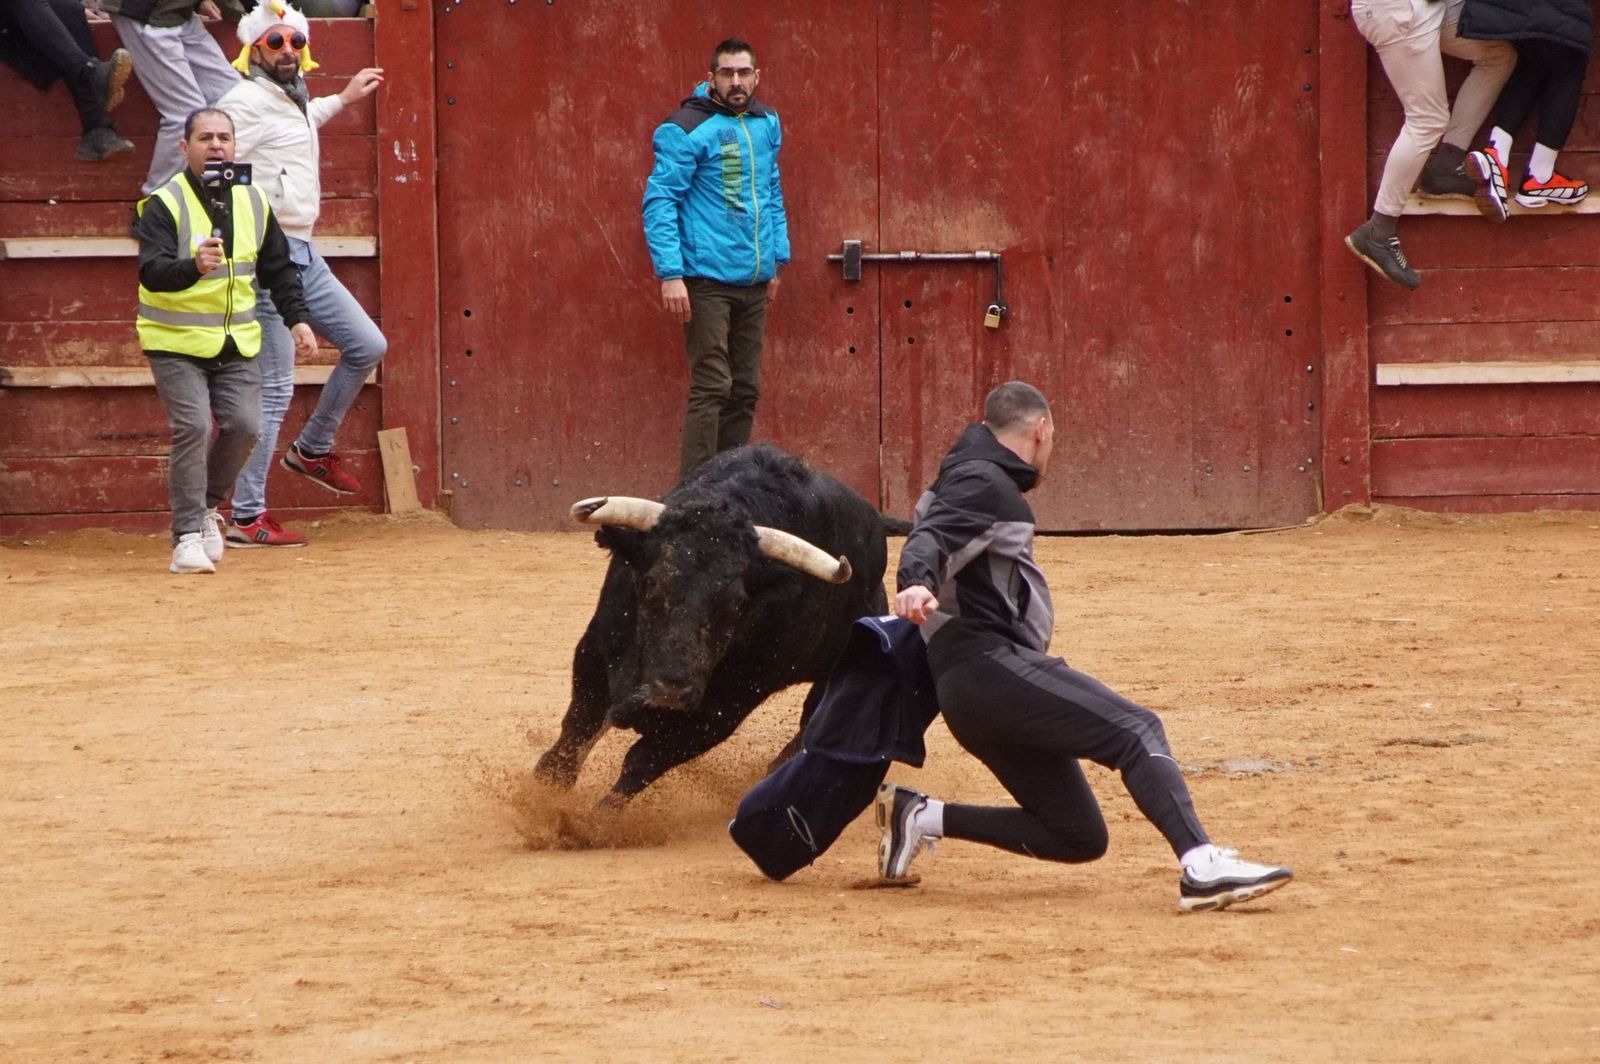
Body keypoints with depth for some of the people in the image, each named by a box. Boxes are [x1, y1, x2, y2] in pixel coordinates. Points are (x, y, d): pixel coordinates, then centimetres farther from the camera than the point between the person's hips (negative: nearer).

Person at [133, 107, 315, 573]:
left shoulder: (253, 202, 6)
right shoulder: (163, 206, -12)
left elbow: (278, 268, 17)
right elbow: (151, 271, -26)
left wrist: (296, 318, 8)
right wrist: (194, 267, -45)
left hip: (236, 342, 5)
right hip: (177, 342, -5)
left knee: (243, 425, -6)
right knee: (192, 428, -15)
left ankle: (207, 506, 19)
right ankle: (188, 534, -10)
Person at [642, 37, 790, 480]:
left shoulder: (765, 125, 11)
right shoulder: (687, 129, -10)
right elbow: (659, 201, -13)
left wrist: (777, 258, 16)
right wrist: (670, 274, -19)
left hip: (754, 280, 7)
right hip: (708, 279, -7)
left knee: (745, 391, 9)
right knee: (711, 387, -10)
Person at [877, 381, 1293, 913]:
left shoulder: (976, 480, 25)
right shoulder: (983, 484, -4)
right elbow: (930, 540, -21)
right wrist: (916, 586, -42)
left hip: (967, 690, 10)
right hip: (988, 665, -10)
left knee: (1078, 838, 9)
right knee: (1135, 730, -22)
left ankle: (922, 815, 8)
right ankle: (1202, 866, -41)